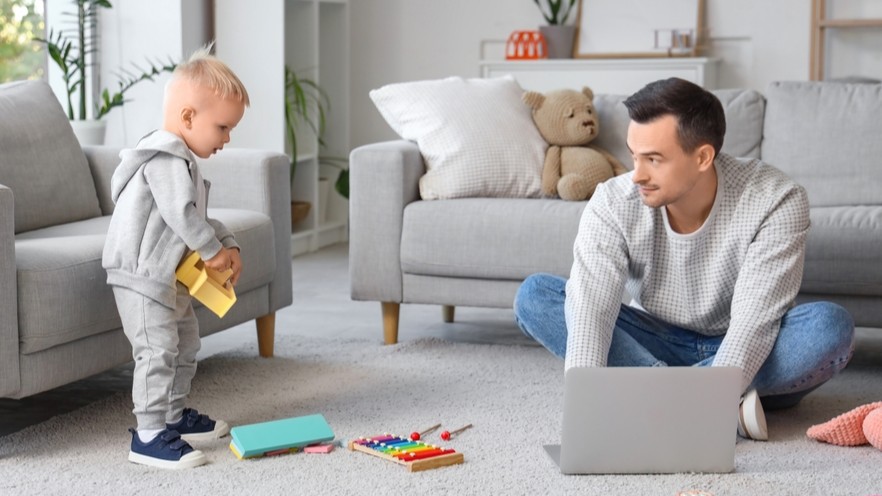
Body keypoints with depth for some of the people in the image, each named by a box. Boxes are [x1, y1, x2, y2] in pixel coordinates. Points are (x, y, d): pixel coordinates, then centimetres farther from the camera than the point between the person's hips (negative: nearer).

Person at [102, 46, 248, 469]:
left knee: (185, 343, 20)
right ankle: (149, 437, -9)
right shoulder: (166, 160, -20)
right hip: (141, 275, -11)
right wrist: (214, 250, -18)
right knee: (158, 351, -13)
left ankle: (174, 416, 33)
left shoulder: (180, 159, 15)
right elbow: (181, 214, -29)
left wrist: (228, 244, 5)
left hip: (168, 276, 11)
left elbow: (199, 217, 19)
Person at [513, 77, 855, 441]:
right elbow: (590, 307, -29)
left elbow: (753, 322, -31)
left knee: (831, 327, -33)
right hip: (656, 341, 2)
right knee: (534, 295, -21)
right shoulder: (613, 204, -19)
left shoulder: (775, 201, -24)